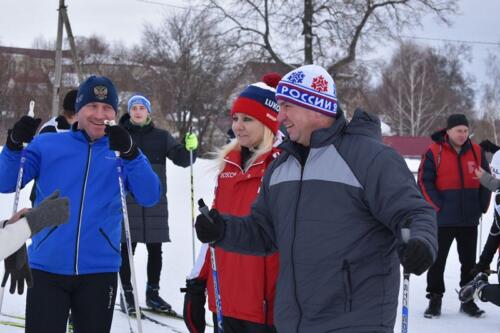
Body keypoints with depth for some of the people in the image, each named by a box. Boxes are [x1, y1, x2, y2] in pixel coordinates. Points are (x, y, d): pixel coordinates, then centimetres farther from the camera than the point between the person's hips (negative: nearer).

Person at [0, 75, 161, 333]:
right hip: (47, 268, -1)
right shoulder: (47, 144, 5)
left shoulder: (123, 152, 7)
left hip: (99, 270, 1)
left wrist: (131, 154, -22)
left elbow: (149, 197, -8)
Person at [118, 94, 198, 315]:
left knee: (155, 250, 8)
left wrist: (190, 148, -16)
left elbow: (181, 159, 4)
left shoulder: (161, 136, 9)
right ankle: (126, 293, 11)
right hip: (127, 201, -2)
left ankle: (153, 292, 20)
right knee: (127, 248, 1)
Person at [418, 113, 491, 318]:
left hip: (470, 219, 3)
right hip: (443, 219, -3)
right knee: (438, 261, 3)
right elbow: (424, 182, -6)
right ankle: (435, 299, 13)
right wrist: (438, 206, -11)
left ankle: (468, 299, 20)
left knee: (469, 261, 10)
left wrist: (482, 205, 4)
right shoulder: (434, 153, -5)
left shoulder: (476, 152, 6)